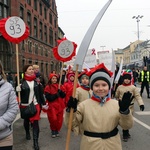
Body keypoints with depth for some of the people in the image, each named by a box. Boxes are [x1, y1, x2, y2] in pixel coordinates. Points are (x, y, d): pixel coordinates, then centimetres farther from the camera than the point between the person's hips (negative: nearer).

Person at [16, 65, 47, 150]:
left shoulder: (37, 80, 1)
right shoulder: (22, 81, -6)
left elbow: (41, 93, 5)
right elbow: (17, 91, -3)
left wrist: (44, 104, 5)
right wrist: (18, 89, -25)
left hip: (36, 104, 0)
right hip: (25, 105, 0)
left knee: (35, 122, -7)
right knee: (26, 120, 21)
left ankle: (36, 142, -3)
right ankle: (27, 133, 49)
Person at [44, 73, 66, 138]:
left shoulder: (60, 86, 8)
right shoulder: (48, 87, -5)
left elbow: (63, 95, 2)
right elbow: (48, 97, -13)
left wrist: (60, 91, -15)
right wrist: (56, 95, -19)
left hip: (59, 105, 4)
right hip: (52, 106, -4)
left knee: (60, 119, 4)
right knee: (53, 119, -13)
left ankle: (57, 130, 28)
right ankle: (53, 130, 13)